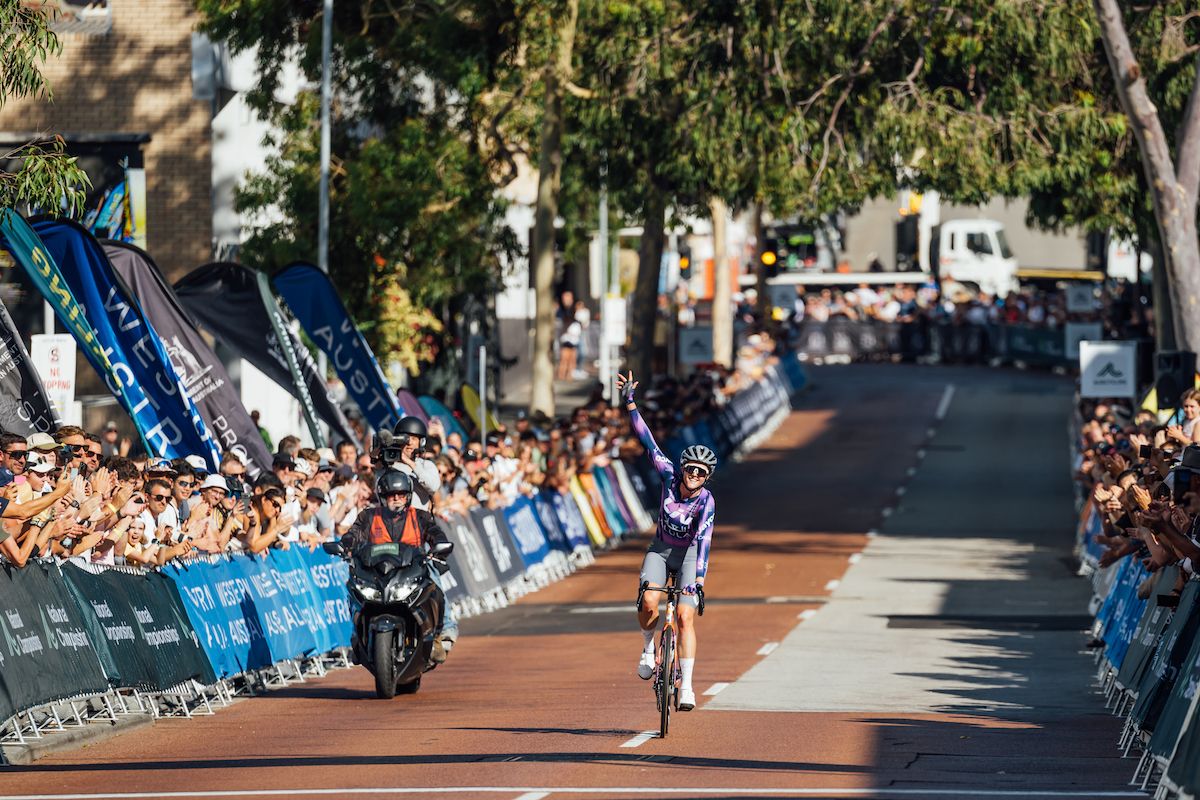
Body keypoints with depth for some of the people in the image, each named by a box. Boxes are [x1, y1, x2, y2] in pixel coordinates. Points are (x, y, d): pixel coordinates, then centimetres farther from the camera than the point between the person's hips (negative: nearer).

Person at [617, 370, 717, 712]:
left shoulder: (706, 501, -23)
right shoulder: (669, 476, -16)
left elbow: (704, 538, -32)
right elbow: (649, 442, -18)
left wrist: (698, 576, -43)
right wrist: (629, 403, -24)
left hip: (688, 555, -2)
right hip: (660, 549, 2)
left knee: (685, 617, -15)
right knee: (649, 601, -24)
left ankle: (687, 685, -12)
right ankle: (648, 649, 4)